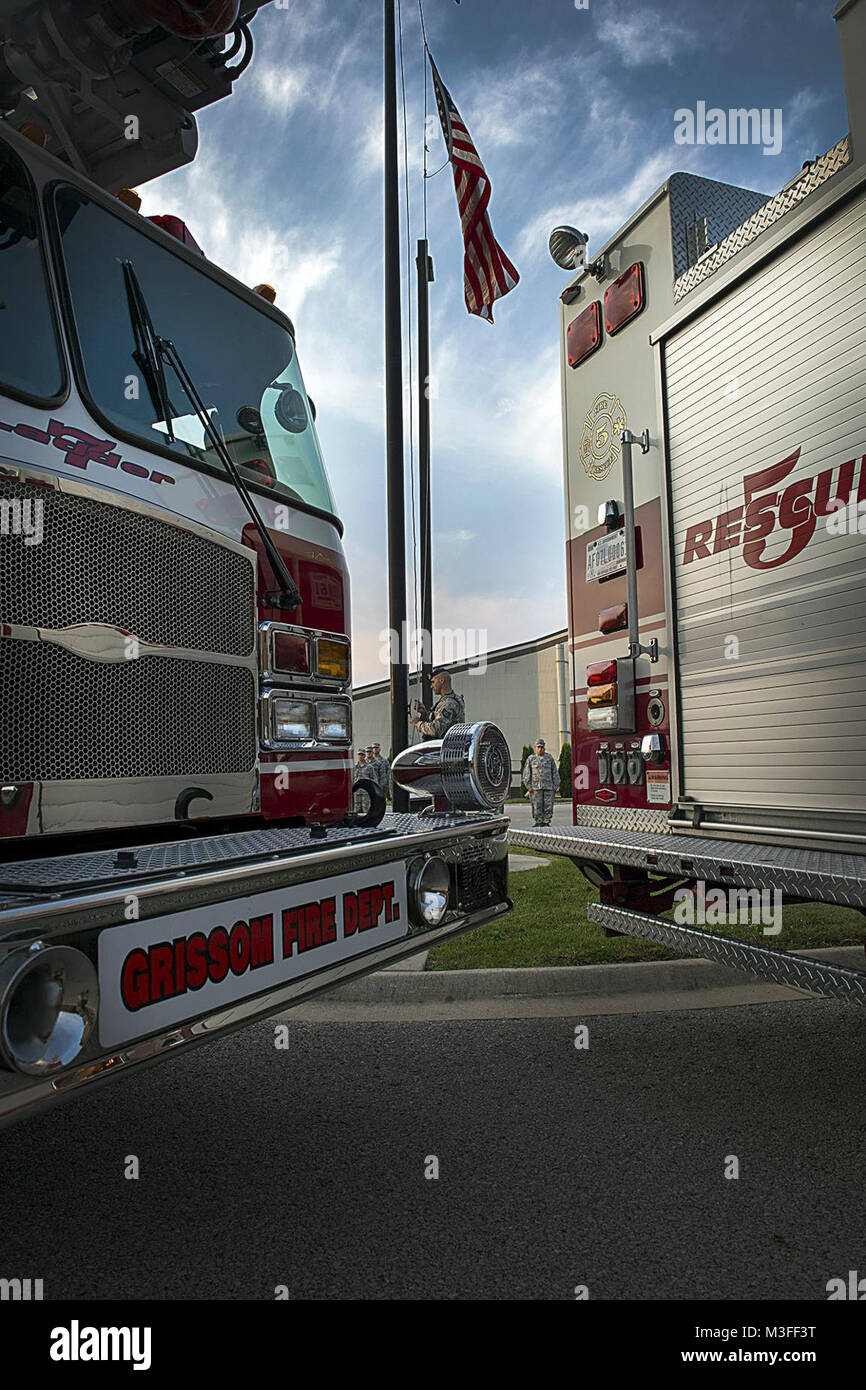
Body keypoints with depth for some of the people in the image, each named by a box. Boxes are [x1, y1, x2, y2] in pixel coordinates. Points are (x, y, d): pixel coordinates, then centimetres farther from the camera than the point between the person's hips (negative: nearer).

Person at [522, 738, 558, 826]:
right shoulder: (531, 759, 5)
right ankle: (537, 824, 3)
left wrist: (555, 787, 4)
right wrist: (529, 787, -3)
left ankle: (546, 823, 8)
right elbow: (526, 774, 5)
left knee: (548, 807, 0)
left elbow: (555, 773, 12)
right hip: (535, 788, -2)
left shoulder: (550, 758, 10)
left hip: (548, 788, 2)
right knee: (537, 808, -3)